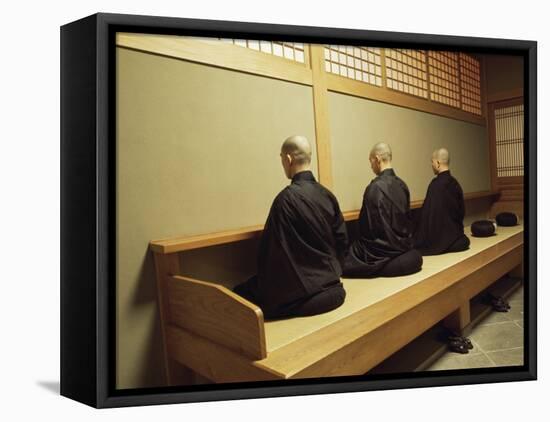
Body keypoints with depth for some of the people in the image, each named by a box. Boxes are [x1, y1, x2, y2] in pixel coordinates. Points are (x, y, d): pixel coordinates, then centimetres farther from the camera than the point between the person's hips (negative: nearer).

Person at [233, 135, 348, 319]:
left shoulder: (287, 197, -18)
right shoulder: (326, 194, 2)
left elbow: (273, 249, -15)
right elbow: (342, 239, 9)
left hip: (302, 297, -7)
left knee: (239, 296, 5)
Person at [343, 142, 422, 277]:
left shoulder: (375, 187, -21)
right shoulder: (402, 185, 1)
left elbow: (367, 224, -16)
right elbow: (407, 218, 10)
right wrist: (403, 243, 19)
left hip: (383, 249, -8)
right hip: (402, 245, 8)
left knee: (342, 261, 3)